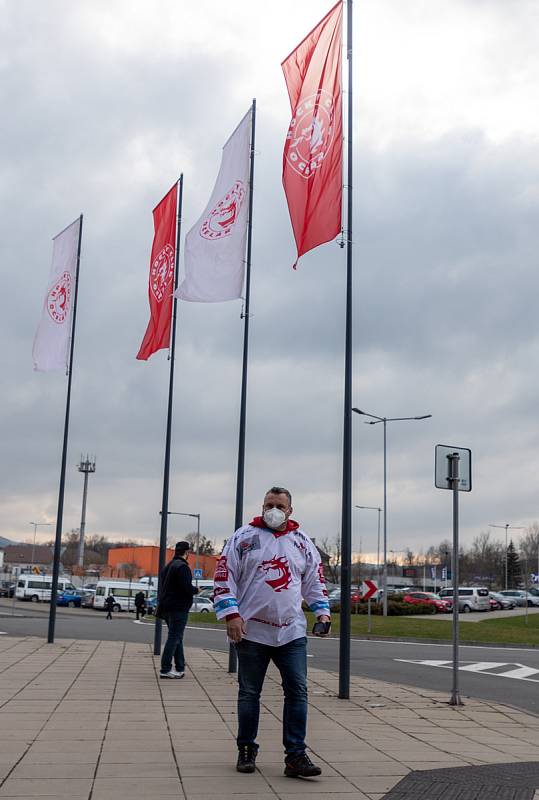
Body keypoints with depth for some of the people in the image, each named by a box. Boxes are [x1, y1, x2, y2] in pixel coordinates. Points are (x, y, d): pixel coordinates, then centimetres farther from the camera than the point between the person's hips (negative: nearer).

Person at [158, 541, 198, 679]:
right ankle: (165, 670, -5)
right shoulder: (182, 567, -15)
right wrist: (196, 590, -3)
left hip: (166, 607, 9)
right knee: (174, 638, -5)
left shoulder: (167, 566, 16)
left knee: (176, 637, 16)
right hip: (179, 608, -9)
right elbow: (187, 588, -22)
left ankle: (180, 668, 20)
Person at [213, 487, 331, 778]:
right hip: (251, 630, -2)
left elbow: (315, 580, 16)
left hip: (291, 632, 2)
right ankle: (246, 751, 22)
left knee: (297, 690, -3)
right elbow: (224, 577, -3)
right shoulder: (243, 537, 0)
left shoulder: (302, 541, 9)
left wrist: (322, 612, 4)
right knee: (249, 692, 8)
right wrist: (231, 614, -11)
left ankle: (295, 756, 3)